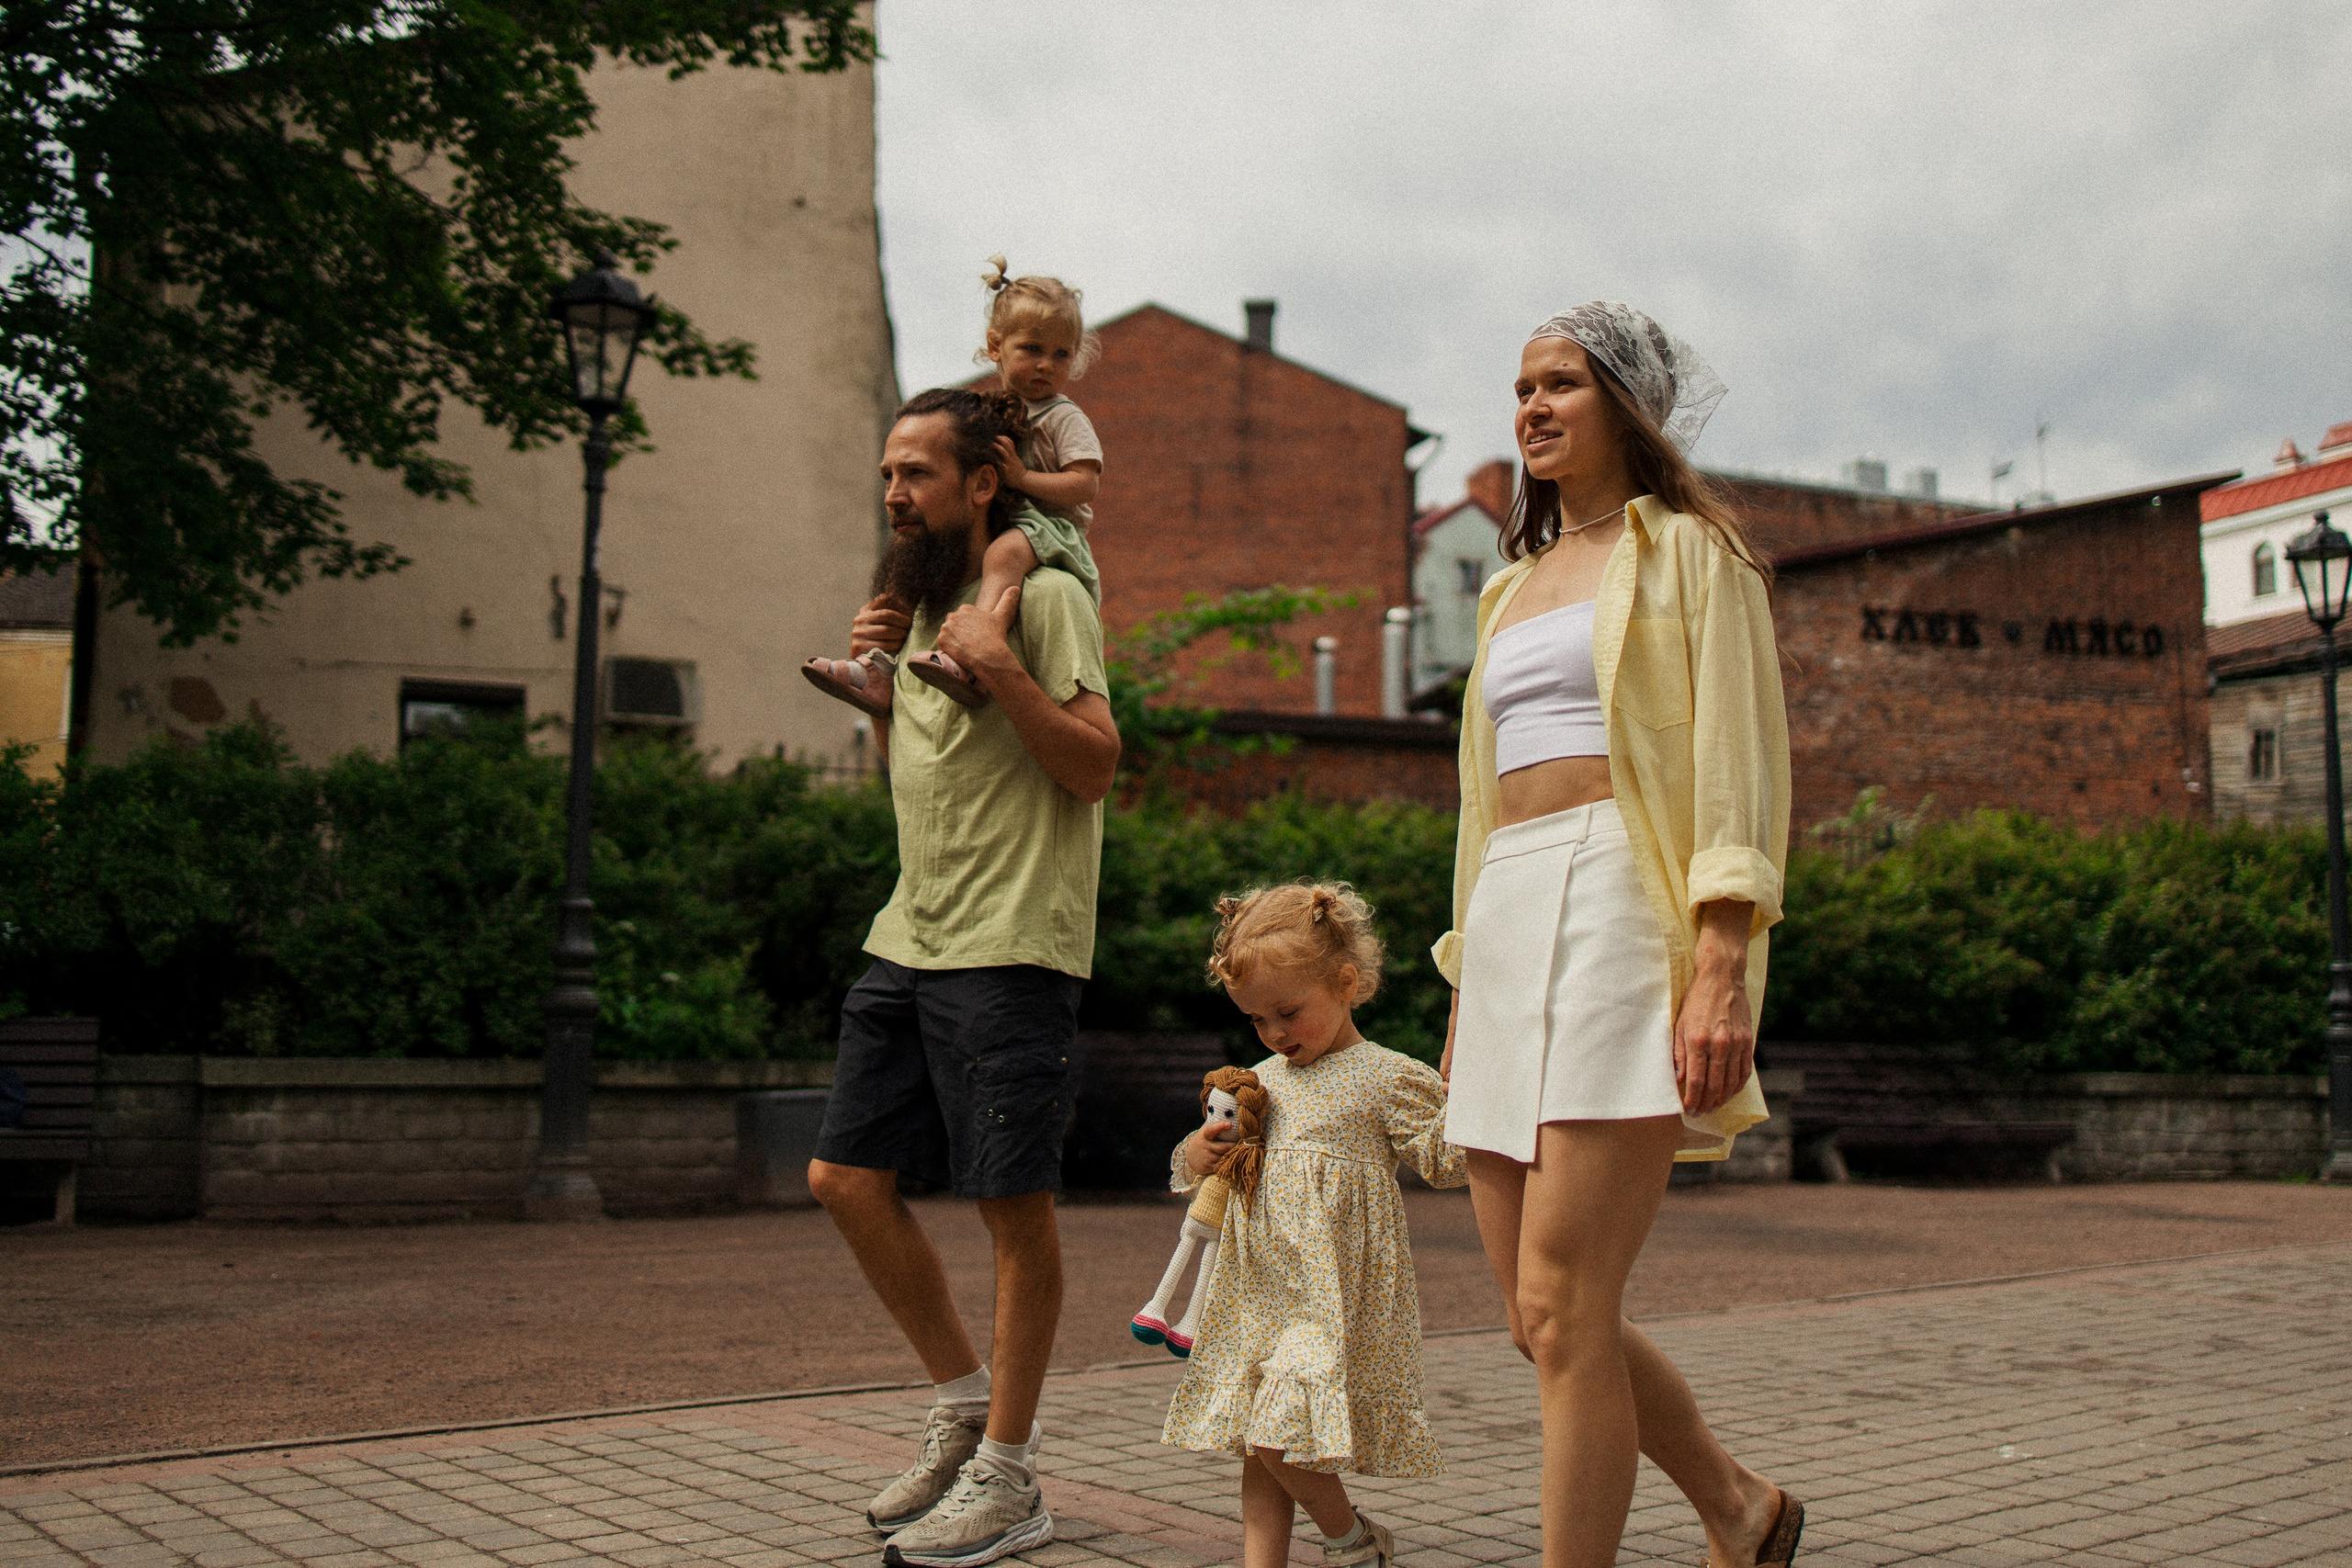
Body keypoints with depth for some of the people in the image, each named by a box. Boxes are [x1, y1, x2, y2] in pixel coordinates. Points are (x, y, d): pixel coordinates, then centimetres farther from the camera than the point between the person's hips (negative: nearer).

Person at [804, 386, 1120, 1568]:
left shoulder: (1043, 597, -4)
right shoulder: (916, 605, 19)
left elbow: (1094, 765, -12)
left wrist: (997, 665, -19)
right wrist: (878, 679, 11)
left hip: (1010, 949, -8)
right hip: (906, 939, 8)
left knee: (1014, 1207, -2)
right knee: (846, 1179, 6)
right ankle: (963, 1401, 23)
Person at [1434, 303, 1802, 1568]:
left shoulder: (1689, 552, 6)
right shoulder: (1516, 588, 25)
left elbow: (1738, 765, -5)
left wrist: (1721, 969, -18)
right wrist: (1463, 992, 19)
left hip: (1626, 913, -7)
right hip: (1508, 923, 7)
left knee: (1559, 1306, -13)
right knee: (1542, 1316, 6)